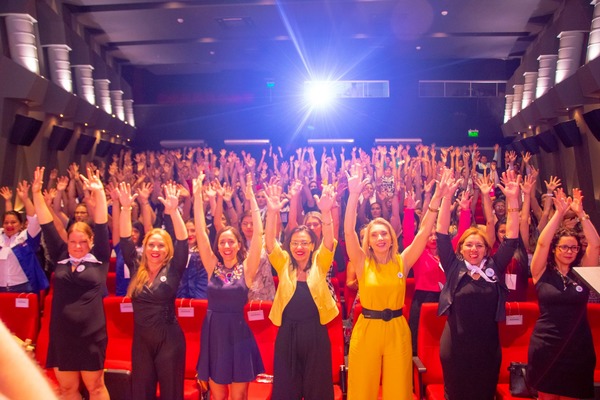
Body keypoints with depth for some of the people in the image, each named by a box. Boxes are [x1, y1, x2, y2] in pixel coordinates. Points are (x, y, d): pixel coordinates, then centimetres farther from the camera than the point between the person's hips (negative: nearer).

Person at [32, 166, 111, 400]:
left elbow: (102, 226, -9)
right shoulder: (60, 258, 5)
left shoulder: (99, 258, -2)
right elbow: (47, 226, 4)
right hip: (61, 334, 3)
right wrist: (37, 194, 0)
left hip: (91, 334, -3)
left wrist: (99, 192, -16)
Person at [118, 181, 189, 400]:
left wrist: (173, 211, -27)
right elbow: (125, 240, -3)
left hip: (169, 339, -2)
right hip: (141, 339, 3)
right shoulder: (136, 268, 3)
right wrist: (125, 209, -14)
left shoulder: (173, 269, -4)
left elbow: (182, 241, -16)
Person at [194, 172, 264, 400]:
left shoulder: (246, 268, -3)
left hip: (238, 334, -2)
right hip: (213, 333, 2)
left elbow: (258, 233, -12)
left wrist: (251, 199, -15)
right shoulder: (213, 267, 2)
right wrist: (198, 196, -7)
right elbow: (200, 232, -2)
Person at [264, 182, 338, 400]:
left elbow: (328, 241, -17)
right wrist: (272, 212, -31)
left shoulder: (319, 264, 1)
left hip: (315, 333, -1)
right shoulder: (283, 264, 2)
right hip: (287, 333, 1)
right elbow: (270, 243, -14)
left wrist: (326, 212, -35)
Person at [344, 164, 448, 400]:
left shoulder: (402, 262, 0)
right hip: (367, 330, -1)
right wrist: (354, 195, -27)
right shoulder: (362, 263, -4)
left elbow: (424, 231, -7)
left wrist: (437, 197, -17)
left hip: (397, 330, 1)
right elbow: (348, 231, -17)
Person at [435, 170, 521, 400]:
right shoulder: (454, 268, -3)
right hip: (456, 347, -2)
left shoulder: (494, 268, 1)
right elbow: (442, 234, -10)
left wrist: (513, 200, -13)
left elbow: (511, 238, -4)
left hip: (488, 346, 2)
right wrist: (447, 197, -19)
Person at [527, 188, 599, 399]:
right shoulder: (543, 273, -3)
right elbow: (542, 243, -15)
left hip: (578, 349, 2)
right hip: (546, 348, -2)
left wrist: (580, 214, -13)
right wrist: (559, 213, -18)